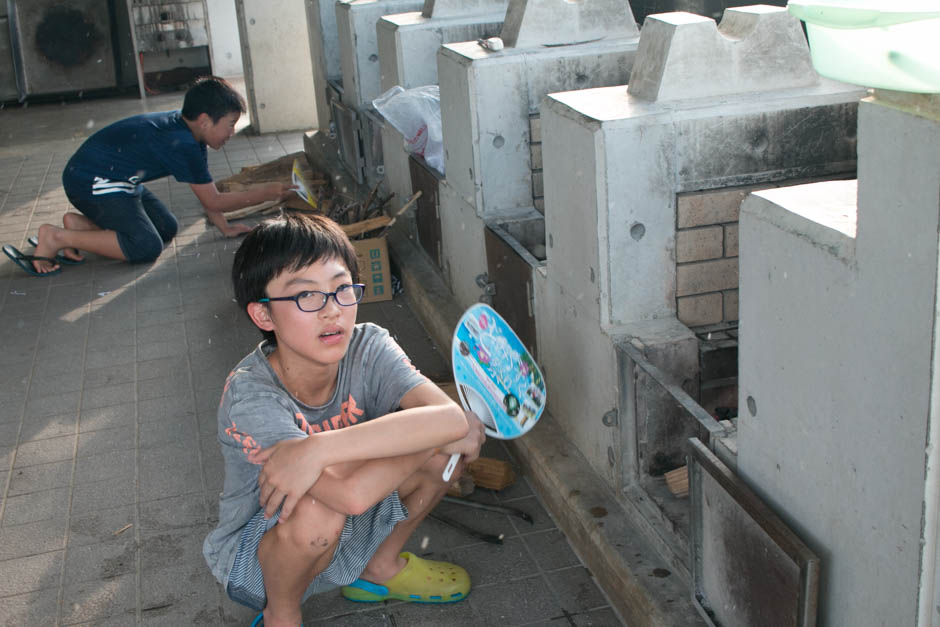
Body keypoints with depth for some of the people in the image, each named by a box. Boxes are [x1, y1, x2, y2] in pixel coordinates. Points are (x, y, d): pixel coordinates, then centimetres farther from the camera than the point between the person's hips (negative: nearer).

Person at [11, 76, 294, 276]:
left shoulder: (188, 130, 4)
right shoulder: (181, 145, -25)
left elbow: (205, 186, 11)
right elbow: (213, 200, -17)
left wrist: (224, 227, 8)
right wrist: (264, 193, -9)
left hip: (114, 178, 10)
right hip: (92, 181, -10)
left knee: (167, 228, 11)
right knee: (146, 246, -20)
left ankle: (79, 223, 10)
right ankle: (58, 238, -14)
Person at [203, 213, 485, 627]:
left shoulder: (367, 347, -19)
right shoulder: (250, 395, -33)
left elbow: (453, 417, -36)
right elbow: (350, 493, -45)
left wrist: (318, 449, -42)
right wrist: (428, 435, -31)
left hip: (353, 532, 5)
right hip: (258, 555, -4)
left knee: (448, 440, -14)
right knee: (317, 510, -38)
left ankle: (380, 567, 11)